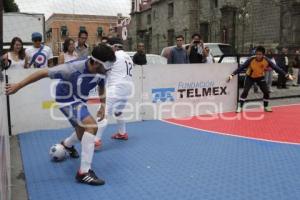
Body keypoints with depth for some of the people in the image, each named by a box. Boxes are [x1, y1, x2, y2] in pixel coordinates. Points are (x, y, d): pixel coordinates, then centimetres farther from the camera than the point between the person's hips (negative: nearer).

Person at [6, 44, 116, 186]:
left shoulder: (101, 71, -18)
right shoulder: (74, 69, -37)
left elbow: (101, 86, 5)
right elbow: (43, 73, -29)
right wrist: (18, 86, -22)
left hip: (80, 100, 7)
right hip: (67, 100, -7)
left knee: (83, 135, 23)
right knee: (92, 126, -29)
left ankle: (67, 144, 60)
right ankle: (84, 172, -23)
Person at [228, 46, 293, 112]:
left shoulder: (267, 60, -23)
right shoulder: (251, 60, -29)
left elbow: (276, 67, -20)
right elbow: (242, 67, -29)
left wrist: (286, 75, -24)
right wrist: (233, 74, -38)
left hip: (260, 77, 2)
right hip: (250, 77, -2)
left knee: (266, 92, -3)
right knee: (245, 91, -15)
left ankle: (266, 107, 20)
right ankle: (240, 107, -3)